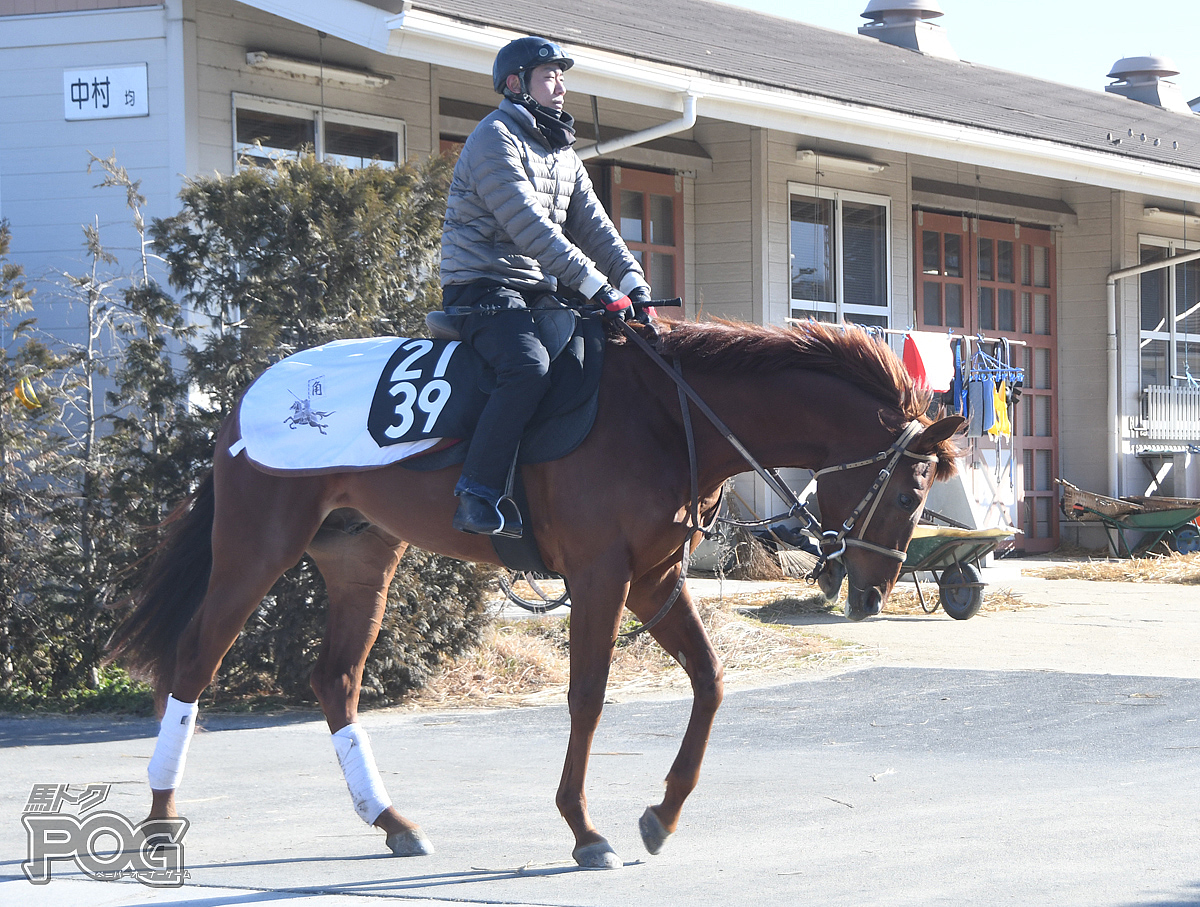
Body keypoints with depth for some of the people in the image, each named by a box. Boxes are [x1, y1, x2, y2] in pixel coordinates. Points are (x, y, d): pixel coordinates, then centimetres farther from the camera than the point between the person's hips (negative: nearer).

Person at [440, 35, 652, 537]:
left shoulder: (563, 154, 21)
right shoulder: (495, 138, -9)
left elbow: (593, 225, 13)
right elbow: (528, 225, -19)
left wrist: (633, 281, -5)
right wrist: (595, 284, -24)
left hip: (539, 290, 9)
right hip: (483, 284, -9)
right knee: (529, 365, -33)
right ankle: (477, 496, -34)